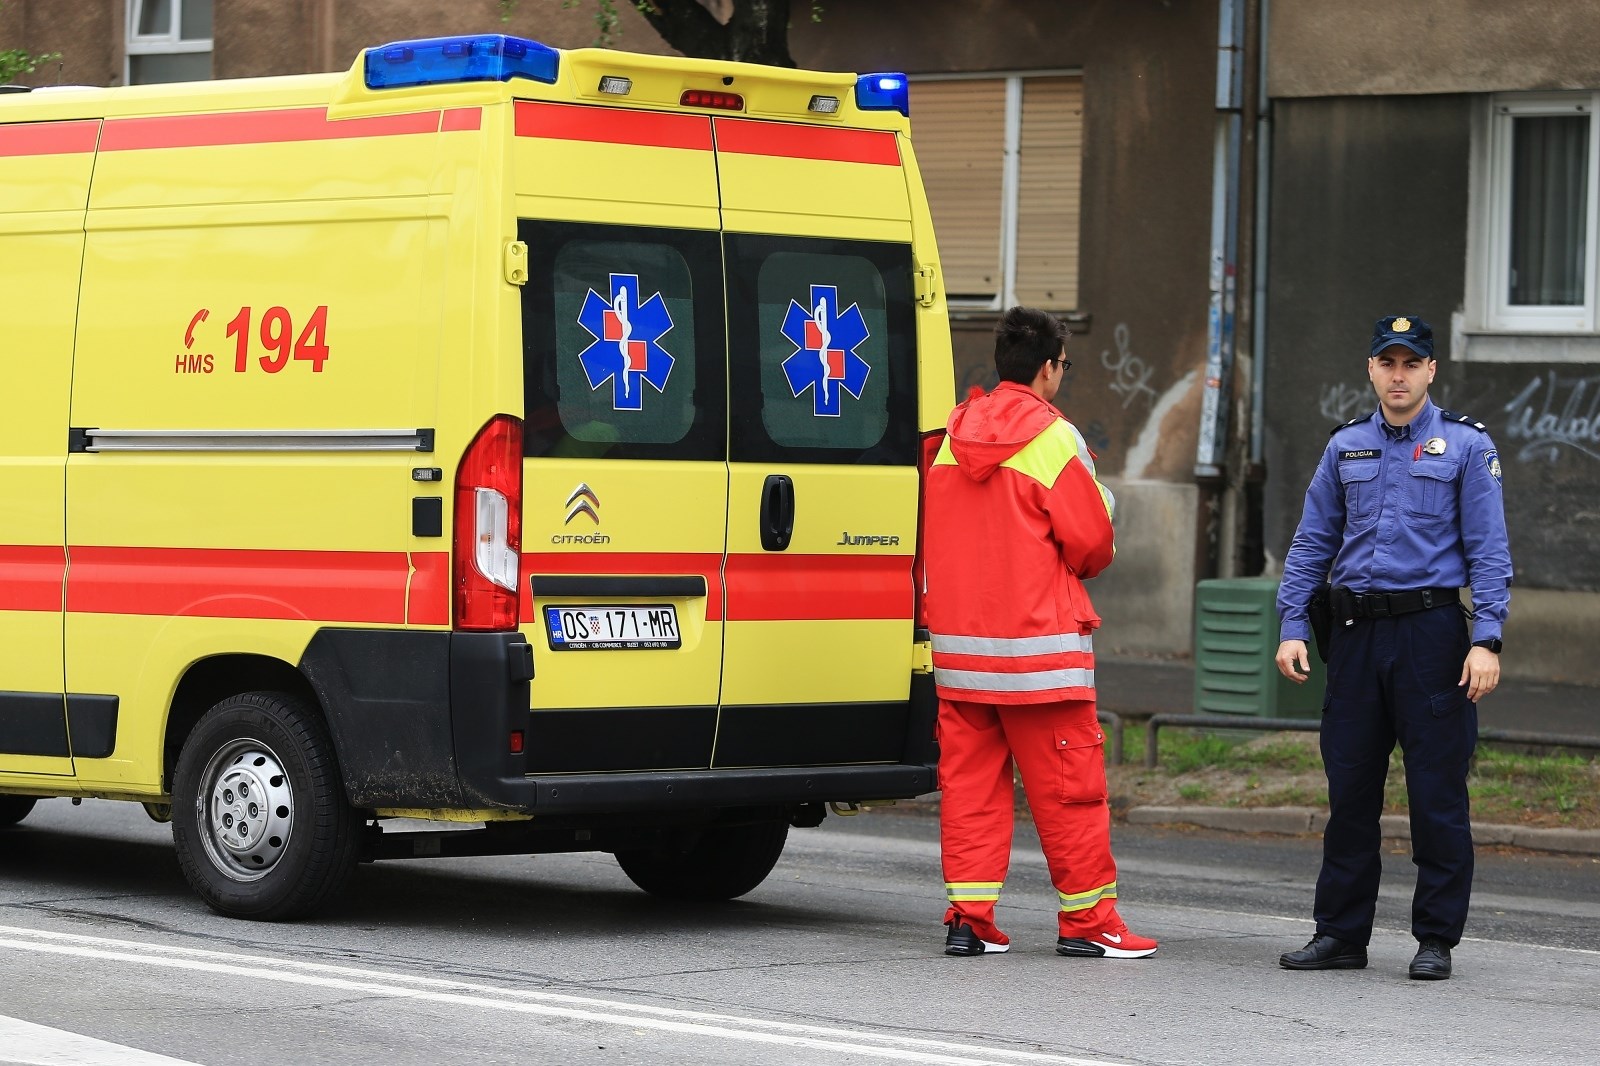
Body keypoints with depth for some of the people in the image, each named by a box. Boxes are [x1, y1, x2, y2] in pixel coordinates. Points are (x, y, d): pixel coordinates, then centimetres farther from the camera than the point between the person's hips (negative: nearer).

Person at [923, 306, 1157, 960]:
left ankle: (968, 916, 4)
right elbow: (1092, 543, -8)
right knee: (1068, 785, 1)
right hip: (1038, 647, -6)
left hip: (958, 639, 6)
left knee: (969, 780, 7)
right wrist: (1073, 568, 13)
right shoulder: (1054, 439, -10)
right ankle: (1087, 920, 4)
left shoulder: (953, 437, 9)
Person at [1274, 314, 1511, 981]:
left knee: (1437, 792, -2)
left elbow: (1488, 551, -3)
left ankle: (1436, 939, 6)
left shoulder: (1466, 445, 2)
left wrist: (1487, 640, -12)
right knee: (1349, 788, 7)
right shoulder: (1346, 447, 13)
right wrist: (1292, 627, 4)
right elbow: (1312, 544, 14)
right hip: (1356, 633, 4)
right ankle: (1340, 933, 14)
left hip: (1431, 632, -4)